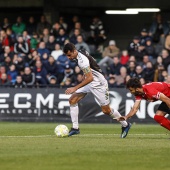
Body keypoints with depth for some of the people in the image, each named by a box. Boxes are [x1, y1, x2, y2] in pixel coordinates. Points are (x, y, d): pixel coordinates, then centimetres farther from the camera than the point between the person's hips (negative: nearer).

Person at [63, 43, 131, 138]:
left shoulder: (82, 60, -30)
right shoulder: (81, 53, -2)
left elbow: (90, 78, -34)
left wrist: (75, 88, -36)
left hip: (98, 84, -9)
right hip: (89, 82, 9)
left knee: (106, 110, 1)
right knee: (72, 100, -6)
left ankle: (125, 125, 23)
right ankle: (75, 128, -4)